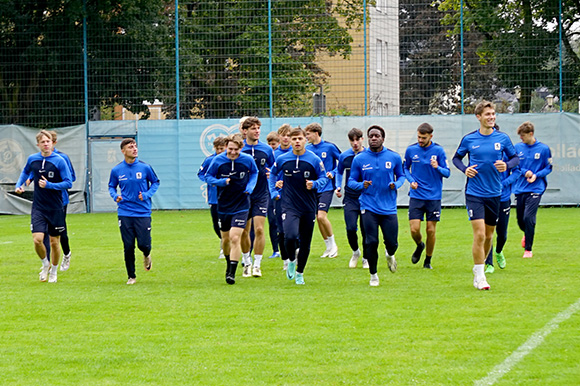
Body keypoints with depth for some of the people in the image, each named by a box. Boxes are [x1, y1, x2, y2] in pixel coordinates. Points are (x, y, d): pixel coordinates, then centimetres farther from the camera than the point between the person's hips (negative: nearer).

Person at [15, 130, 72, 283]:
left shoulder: (59, 161, -10)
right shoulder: (32, 159, 1)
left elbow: (69, 183, -12)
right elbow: (26, 172, 24)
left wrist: (49, 185, -21)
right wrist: (19, 185, 10)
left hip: (55, 208, -2)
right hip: (38, 208, 2)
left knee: (54, 241, 6)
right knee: (37, 239, -12)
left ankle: (53, 271, 27)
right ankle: (45, 264, 16)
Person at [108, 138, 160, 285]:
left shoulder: (145, 167, -3)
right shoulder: (116, 170, 1)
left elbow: (155, 182, 10)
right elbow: (111, 186, 15)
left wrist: (147, 194, -7)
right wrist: (115, 196, -6)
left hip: (143, 212, -1)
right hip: (125, 213, 1)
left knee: (144, 244, -5)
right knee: (128, 247, 0)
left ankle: (146, 256, 33)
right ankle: (131, 276, 16)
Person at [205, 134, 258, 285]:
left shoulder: (248, 160, -8)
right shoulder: (217, 160, -8)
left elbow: (254, 173, 11)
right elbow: (208, 176, 2)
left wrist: (250, 186, -7)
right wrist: (220, 182, -19)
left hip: (241, 206, -2)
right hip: (223, 206, 2)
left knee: (235, 238, -15)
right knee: (225, 239, 14)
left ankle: (232, 273, -11)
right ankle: (229, 263, 42)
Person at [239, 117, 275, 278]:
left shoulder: (267, 150, 2)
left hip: (261, 195, 0)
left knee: (259, 229, -10)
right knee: (244, 231, 5)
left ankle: (257, 265, -2)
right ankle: (247, 263, 23)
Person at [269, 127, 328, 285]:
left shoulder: (315, 160, -4)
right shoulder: (282, 159, 1)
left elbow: (324, 178, 5)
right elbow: (273, 174, 20)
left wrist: (314, 184, -15)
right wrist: (274, 192, 12)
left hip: (309, 207, 1)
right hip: (289, 206, -1)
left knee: (305, 242, 7)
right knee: (290, 236, -22)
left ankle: (299, 273, 27)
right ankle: (291, 260, 9)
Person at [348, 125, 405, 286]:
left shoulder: (394, 157, 3)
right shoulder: (359, 159, 1)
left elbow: (401, 176, 15)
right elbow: (351, 181, 7)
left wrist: (396, 184, -8)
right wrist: (361, 185, -15)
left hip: (389, 207, 1)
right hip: (369, 207, -1)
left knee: (392, 243, -1)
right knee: (371, 242, -7)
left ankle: (390, 255, 38)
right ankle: (373, 274, 14)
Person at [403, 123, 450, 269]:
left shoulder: (438, 150, -4)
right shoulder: (411, 150, 2)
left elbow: (447, 173, -2)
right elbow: (405, 168, 18)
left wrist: (437, 167, -23)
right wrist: (411, 180, -1)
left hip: (434, 197, -1)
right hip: (416, 196, 1)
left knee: (431, 230, 1)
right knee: (414, 229, -8)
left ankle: (428, 261, 18)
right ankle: (419, 246, 26)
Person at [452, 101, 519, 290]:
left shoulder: (502, 138, 1)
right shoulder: (469, 139, -2)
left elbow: (515, 158, 9)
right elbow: (456, 157, 12)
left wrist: (507, 165, -13)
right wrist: (465, 169, -8)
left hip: (494, 194, 3)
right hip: (474, 194, -3)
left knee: (488, 236, 11)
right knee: (479, 234, -13)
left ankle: (481, 267, 32)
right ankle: (479, 276, -5)